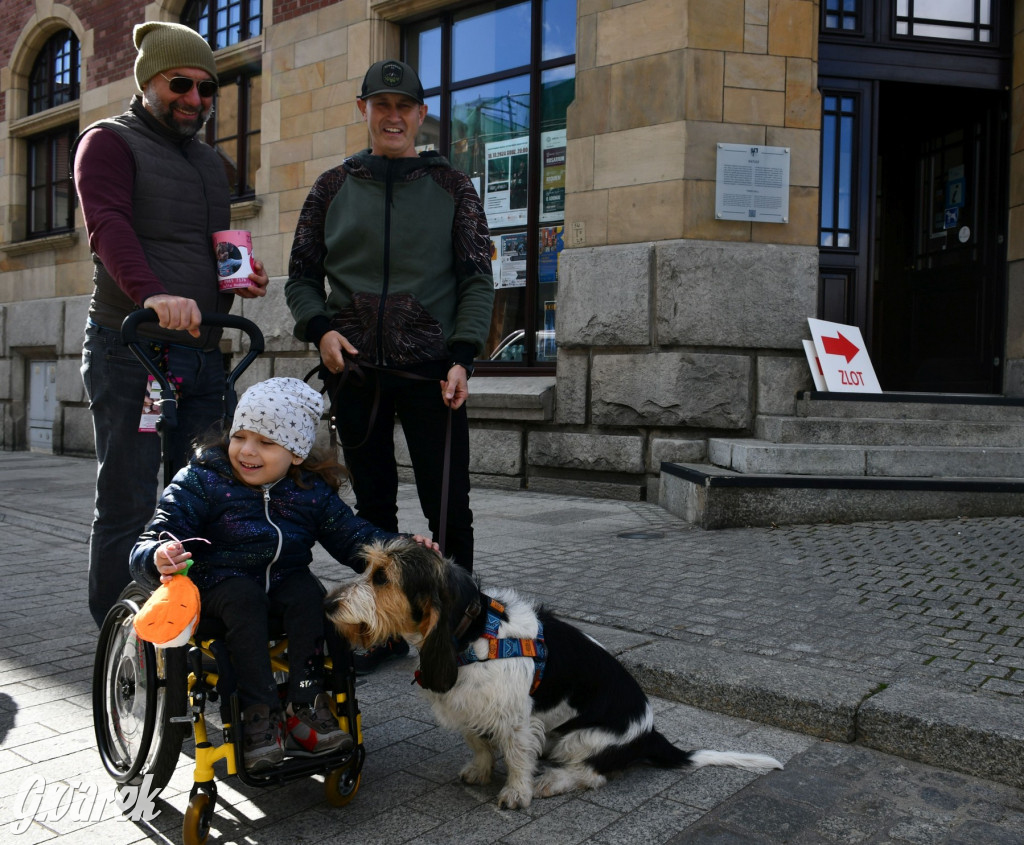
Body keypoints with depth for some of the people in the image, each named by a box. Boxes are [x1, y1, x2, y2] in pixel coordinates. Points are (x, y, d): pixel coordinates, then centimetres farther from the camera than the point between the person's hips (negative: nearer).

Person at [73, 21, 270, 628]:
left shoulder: (212, 163, 24)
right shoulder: (111, 141, 2)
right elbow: (109, 225, -16)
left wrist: (245, 278, 8)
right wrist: (152, 293, -34)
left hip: (204, 354, 7)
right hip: (133, 352, -6)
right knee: (128, 505, -5)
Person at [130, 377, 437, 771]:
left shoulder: (312, 492, 0)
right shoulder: (201, 482, -9)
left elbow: (354, 537, 3)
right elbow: (151, 543, -14)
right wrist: (159, 558, -40)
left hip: (282, 581, 3)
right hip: (217, 584, -3)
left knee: (307, 592, -26)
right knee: (245, 596, -32)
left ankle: (305, 708, -20)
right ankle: (259, 715, -29)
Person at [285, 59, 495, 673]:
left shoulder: (451, 186, 8)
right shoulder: (334, 188, 13)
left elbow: (478, 279, 3)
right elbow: (302, 277, 15)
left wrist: (462, 357, -10)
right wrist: (320, 328, -5)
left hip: (432, 371, -2)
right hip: (355, 370, 2)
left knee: (449, 507, -2)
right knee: (373, 506, 9)